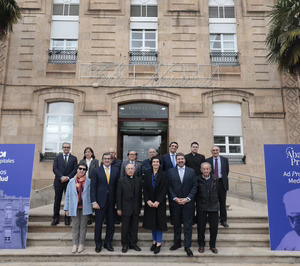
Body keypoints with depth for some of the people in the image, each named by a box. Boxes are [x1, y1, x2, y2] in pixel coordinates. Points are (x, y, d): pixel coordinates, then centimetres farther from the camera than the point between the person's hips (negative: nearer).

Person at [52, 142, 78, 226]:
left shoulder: (74, 158, 9)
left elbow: (75, 170, 0)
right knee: (57, 200, 3)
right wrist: (61, 177, -13)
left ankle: (67, 219, 10)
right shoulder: (57, 158, 11)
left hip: (69, 181, 0)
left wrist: (68, 177, -13)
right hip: (59, 181, 1)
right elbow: (54, 169, 0)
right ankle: (56, 218, 11)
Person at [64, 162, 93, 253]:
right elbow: (68, 195, 6)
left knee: (83, 226, 8)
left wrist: (92, 205, -3)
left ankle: (81, 244, 20)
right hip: (74, 207, 1)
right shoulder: (72, 181, 2)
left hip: (85, 207, -1)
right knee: (75, 226, 8)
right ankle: (75, 244, 19)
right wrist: (67, 208, 4)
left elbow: (91, 194, 2)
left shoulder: (89, 181, -2)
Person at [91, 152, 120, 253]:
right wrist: (94, 202, -9)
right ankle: (98, 244, 23)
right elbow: (93, 187, -2)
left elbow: (117, 186, 5)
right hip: (100, 201, -2)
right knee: (98, 224, 6)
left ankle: (108, 243, 26)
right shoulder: (97, 171, 0)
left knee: (111, 224, 9)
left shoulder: (116, 171, 5)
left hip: (111, 201, 2)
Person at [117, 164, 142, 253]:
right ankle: (125, 245, 19)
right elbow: (119, 195, -3)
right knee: (125, 228, 5)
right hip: (126, 208, -2)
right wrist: (119, 208, -6)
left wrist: (139, 206, 5)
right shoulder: (121, 181, -2)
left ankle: (133, 243, 23)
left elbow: (140, 194, 7)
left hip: (135, 209, 3)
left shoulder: (138, 180, 6)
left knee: (134, 227, 10)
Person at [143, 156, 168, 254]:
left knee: (159, 222, 0)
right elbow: (145, 189, 3)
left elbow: (165, 190, -8)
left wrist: (158, 201, -16)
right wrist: (148, 200, -9)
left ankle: (159, 243, 10)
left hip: (160, 203, -3)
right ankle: (154, 241, 23)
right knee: (152, 222, 10)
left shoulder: (163, 175, -4)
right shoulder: (147, 175, 5)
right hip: (149, 203, 3)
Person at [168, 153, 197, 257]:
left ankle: (187, 246, 11)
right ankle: (177, 243, 27)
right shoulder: (171, 171, 4)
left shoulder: (191, 171, 3)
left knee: (188, 225, 2)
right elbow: (169, 186, 0)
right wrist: (175, 198, -10)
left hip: (188, 202, -1)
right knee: (176, 224, 13)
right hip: (175, 202, 1)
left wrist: (188, 198, -10)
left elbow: (194, 186, -1)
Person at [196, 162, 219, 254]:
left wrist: (214, 201, 9)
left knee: (214, 227, 6)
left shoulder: (215, 180, 3)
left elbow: (217, 191, 11)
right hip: (201, 207, -2)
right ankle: (201, 245, 24)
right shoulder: (197, 180, -5)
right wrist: (198, 202, 0)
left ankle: (212, 245, 23)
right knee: (201, 227, 7)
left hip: (213, 206, 2)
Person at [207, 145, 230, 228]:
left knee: (223, 202, 6)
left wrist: (224, 179, 10)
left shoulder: (225, 159, 5)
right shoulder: (208, 160, 1)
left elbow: (227, 170, 13)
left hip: (222, 182, 1)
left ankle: (223, 220, 16)